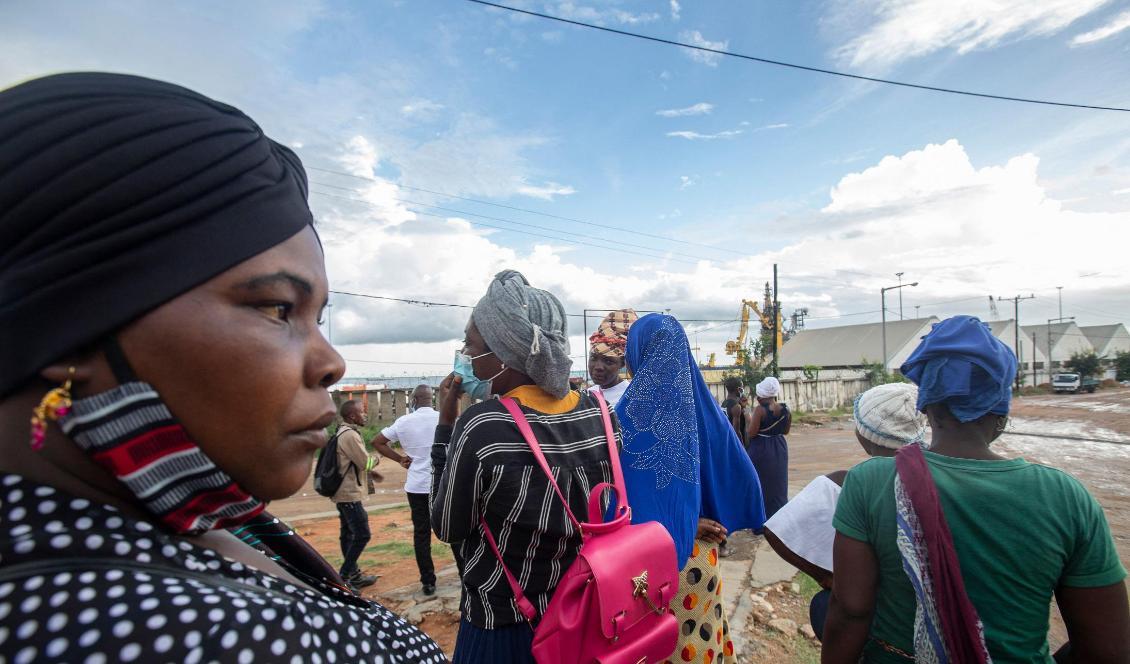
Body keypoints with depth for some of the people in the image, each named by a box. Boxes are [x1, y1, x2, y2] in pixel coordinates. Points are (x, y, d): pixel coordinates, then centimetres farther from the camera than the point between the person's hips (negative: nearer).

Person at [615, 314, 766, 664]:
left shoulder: (629, 413, -19)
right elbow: (741, 474, 3)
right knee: (699, 634, 21)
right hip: (698, 554, 4)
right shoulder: (702, 405, -6)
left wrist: (689, 526, -7)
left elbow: (627, 503, -19)